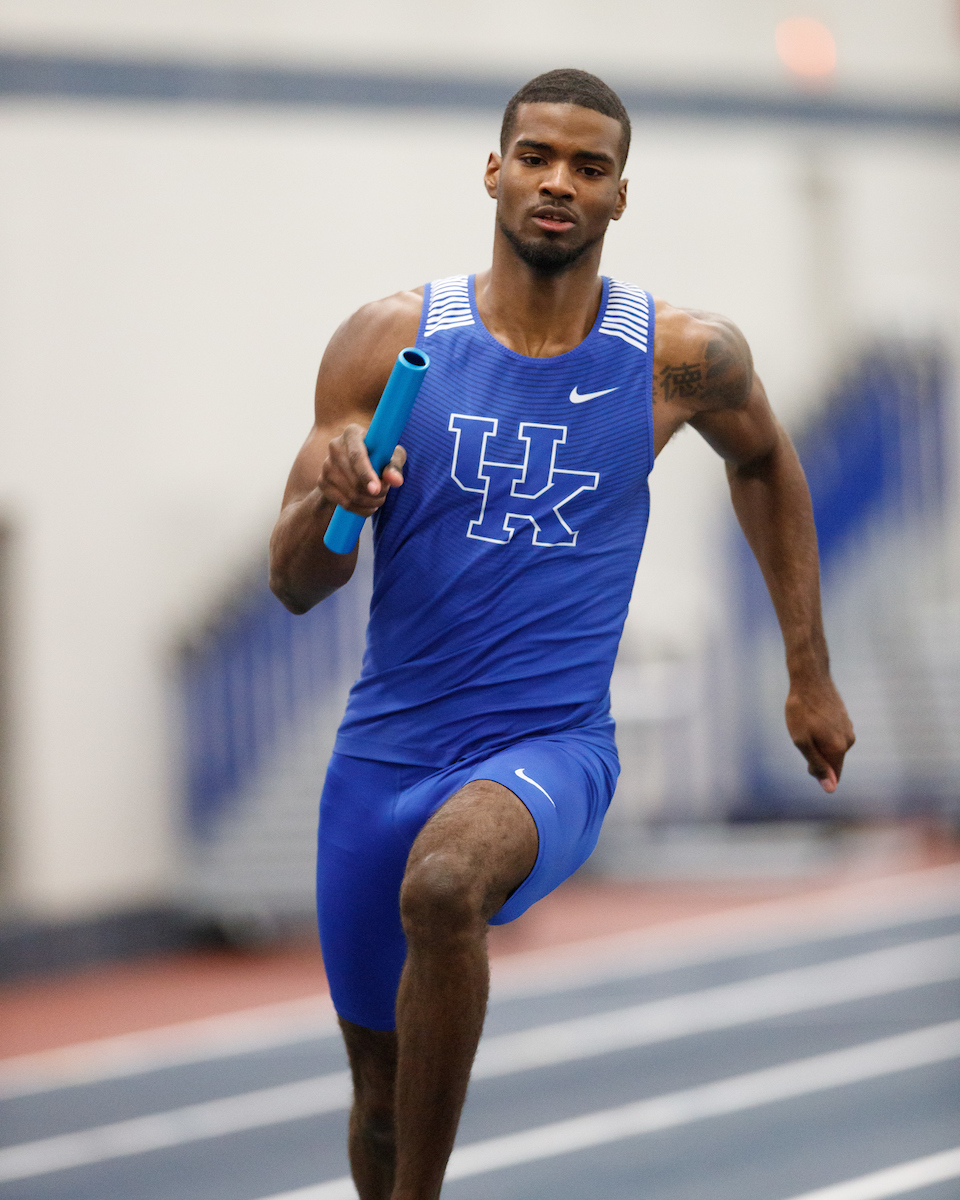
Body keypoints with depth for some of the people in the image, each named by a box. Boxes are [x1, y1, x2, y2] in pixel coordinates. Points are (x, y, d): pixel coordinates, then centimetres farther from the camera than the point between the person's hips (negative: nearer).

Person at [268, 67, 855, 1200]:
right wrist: (330, 501, -23)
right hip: (385, 753, 3)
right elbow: (292, 584, 0)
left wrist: (810, 678, 21)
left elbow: (763, 463, 20)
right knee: (383, 1094, 12)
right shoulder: (386, 342, -3)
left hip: (550, 751, -3)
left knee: (443, 886, -36)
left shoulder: (684, 358, -3)